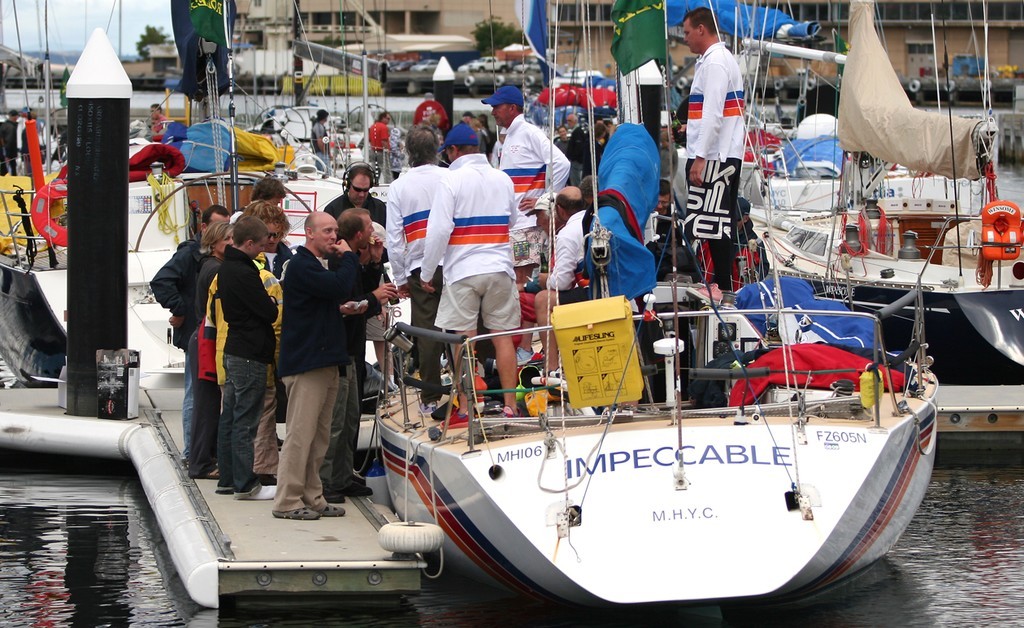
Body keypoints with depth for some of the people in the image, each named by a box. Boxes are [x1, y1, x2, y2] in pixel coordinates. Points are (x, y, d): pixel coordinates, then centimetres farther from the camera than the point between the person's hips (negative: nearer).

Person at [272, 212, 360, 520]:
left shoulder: (316, 266, 22)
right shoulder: (301, 265, -11)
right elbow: (340, 287, -23)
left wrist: (339, 308, 8)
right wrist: (349, 257, -8)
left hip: (325, 362, 10)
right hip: (306, 362, -10)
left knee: (319, 436, 11)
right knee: (300, 434, -10)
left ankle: (312, 498, 16)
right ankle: (287, 501, -7)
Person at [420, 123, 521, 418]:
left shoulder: (450, 181, -8)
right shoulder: (503, 179, 8)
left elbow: (439, 230, -12)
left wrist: (426, 273, -4)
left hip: (462, 271, -4)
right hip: (500, 269, 4)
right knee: (503, 335, 7)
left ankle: (466, 408, 0)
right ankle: (510, 405, 7)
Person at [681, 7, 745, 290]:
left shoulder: (714, 62, -13)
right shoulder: (722, 59, 19)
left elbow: (713, 114, -20)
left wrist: (700, 157, -22)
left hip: (713, 157, -11)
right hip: (728, 155, 11)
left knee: (714, 224, -10)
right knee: (721, 224, 11)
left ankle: (723, 287, -11)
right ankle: (724, 285, 14)